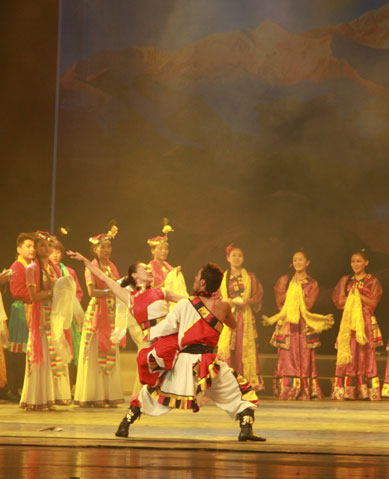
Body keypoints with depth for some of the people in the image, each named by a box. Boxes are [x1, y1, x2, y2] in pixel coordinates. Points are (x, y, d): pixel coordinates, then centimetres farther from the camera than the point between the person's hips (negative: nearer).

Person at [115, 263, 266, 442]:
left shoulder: (185, 304, -1)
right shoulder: (223, 307, 0)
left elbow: (165, 327, 4)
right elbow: (233, 324, 20)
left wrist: (149, 335, 23)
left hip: (184, 361, 1)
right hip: (208, 363, -1)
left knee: (150, 392, 20)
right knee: (244, 392, 14)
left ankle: (124, 426, 17)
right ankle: (246, 429, -6)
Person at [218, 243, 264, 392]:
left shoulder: (250, 277, 11)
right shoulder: (221, 278, 10)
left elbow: (258, 296, 8)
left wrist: (248, 301, -12)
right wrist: (228, 302, -11)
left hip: (246, 319, 0)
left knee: (246, 351, -5)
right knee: (226, 350, -8)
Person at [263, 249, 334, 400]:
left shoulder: (312, 283, 8)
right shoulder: (285, 280, 11)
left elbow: (308, 304, -6)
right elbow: (280, 300, 0)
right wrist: (292, 287, -9)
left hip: (304, 325, -1)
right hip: (287, 324, 1)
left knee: (305, 358, -3)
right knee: (287, 358, -5)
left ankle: (305, 392, -2)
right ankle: (286, 391, -5)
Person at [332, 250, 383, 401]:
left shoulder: (372, 281, 7)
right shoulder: (346, 280, 15)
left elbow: (373, 302, -4)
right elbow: (339, 301, 6)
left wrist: (357, 295, -8)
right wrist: (353, 296, -7)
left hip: (365, 322, -2)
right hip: (348, 323, 2)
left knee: (366, 355, -6)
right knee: (348, 356, -5)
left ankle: (368, 392, -7)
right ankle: (346, 391, -7)